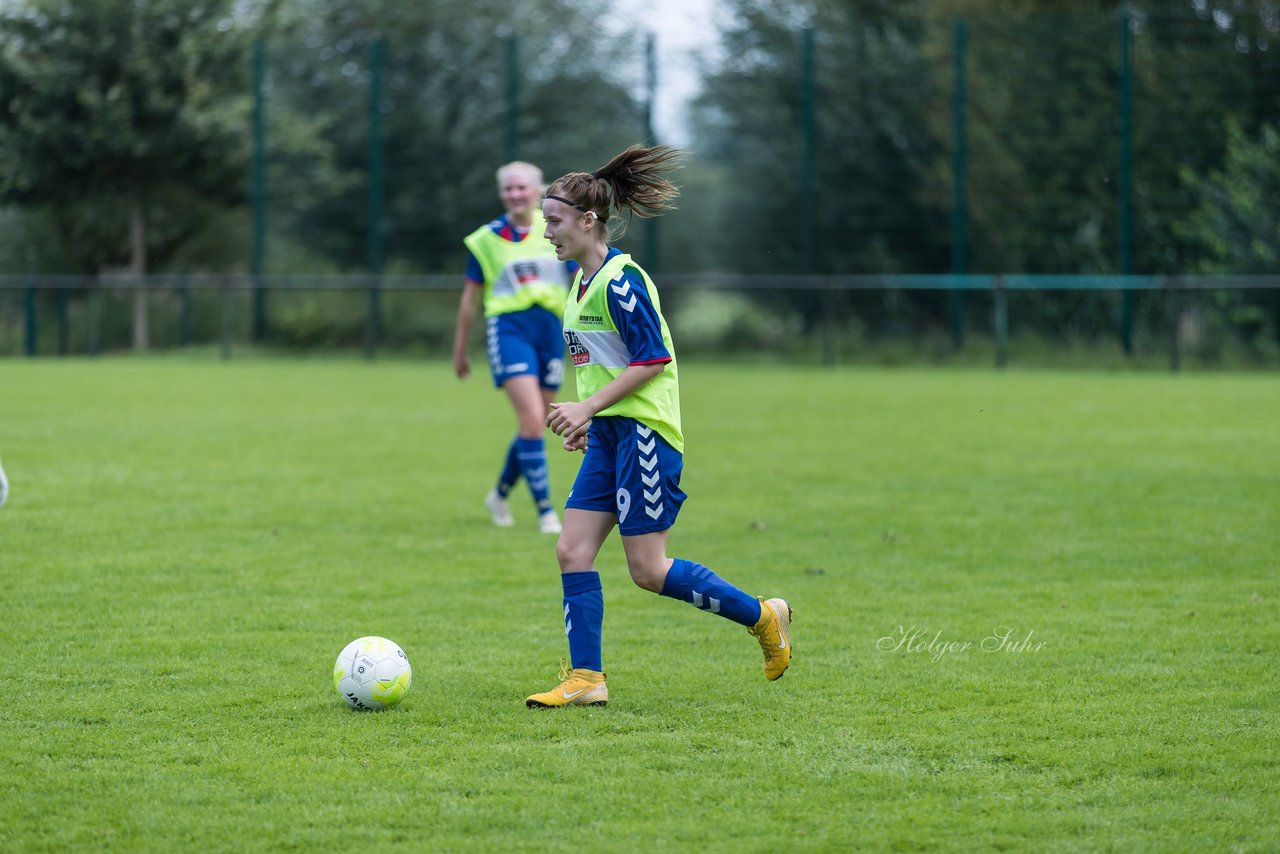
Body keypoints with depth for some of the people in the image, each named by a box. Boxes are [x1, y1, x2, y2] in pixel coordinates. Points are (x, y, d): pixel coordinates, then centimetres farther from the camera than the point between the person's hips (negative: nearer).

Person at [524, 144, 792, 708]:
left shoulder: (620, 280, -15)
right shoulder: (583, 283, 14)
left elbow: (652, 360, -19)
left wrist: (587, 407, -20)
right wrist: (585, 418, 17)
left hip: (644, 431, -9)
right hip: (608, 436, 9)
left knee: (649, 570, -7)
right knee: (572, 551, 0)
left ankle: (763, 617, 8)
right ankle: (585, 678, 1)